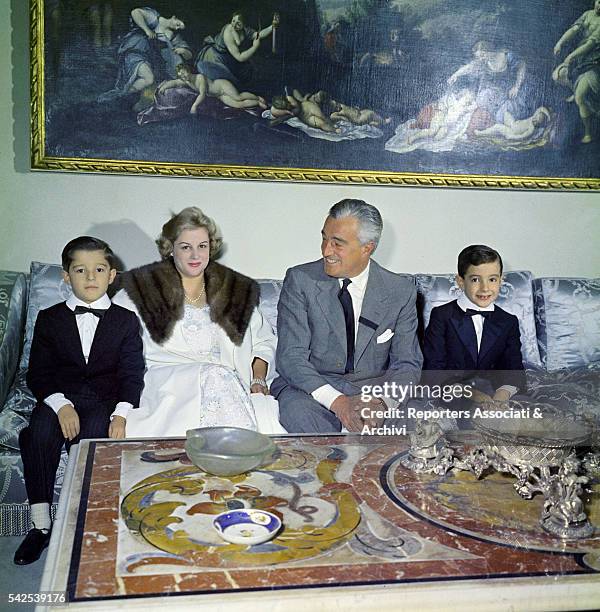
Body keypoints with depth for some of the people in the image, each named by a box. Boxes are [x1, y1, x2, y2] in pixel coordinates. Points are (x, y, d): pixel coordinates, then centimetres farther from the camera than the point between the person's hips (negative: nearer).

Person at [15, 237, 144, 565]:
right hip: (59, 398, 1)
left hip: (105, 400, -1)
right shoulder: (49, 319, 10)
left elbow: (132, 374, 0)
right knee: (39, 431, -29)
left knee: (90, 436, -31)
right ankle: (40, 523, -18)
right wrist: (60, 405, -16)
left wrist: (121, 413, -17)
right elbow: (38, 373, 3)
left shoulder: (126, 321, 8)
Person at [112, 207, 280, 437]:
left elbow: (263, 342, 23)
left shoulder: (237, 291, 21)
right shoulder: (142, 289, 13)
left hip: (226, 380, 1)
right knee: (214, 376, -34)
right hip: (164, 381, -1)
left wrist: (258, 381, 4)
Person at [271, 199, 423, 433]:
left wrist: (382, 401, -21)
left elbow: (406, 363, 2)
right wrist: (337, 401, -25)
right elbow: (290, 357, -10)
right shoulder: (300, 280, -3)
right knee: (297, 409, -35)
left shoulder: (400, 291, 2)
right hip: (312, 388, -1)